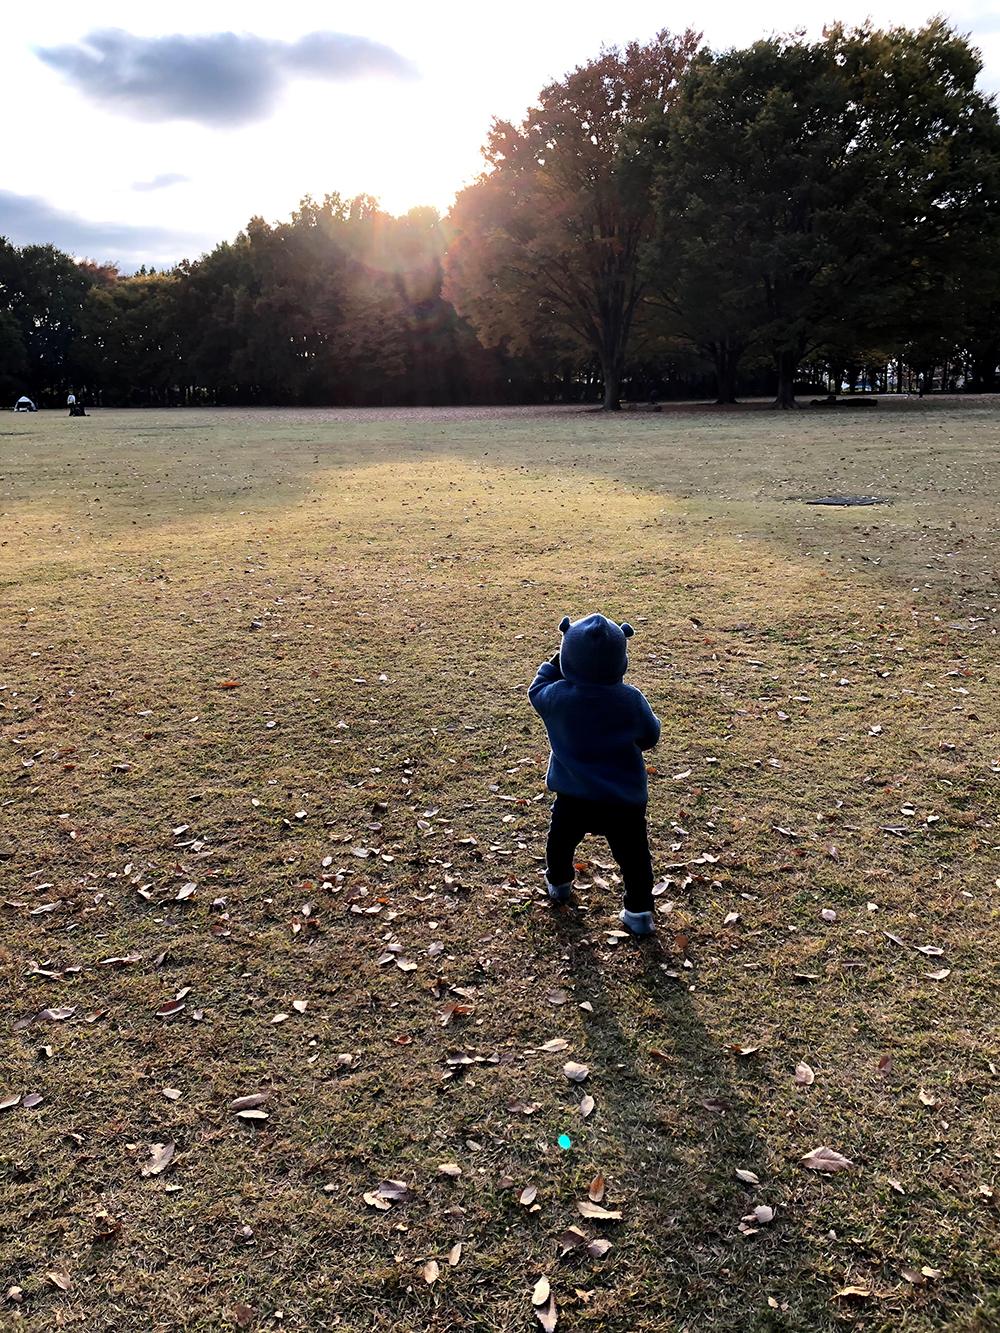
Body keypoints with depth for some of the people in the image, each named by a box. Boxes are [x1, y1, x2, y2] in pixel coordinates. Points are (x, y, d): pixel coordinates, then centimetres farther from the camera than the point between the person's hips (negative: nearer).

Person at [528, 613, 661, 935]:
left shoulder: (557, 696, -17)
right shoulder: (631, 700, -17)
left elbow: (536, 691, 7)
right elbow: (650, 737, -1)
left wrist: (555, 661, 11)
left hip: (572, 797, 2)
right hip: (624, 800, -2)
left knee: (560, 840, 30)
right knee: (634, 857, 14)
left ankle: (558, 884, 51)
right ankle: (639, 912, 21)